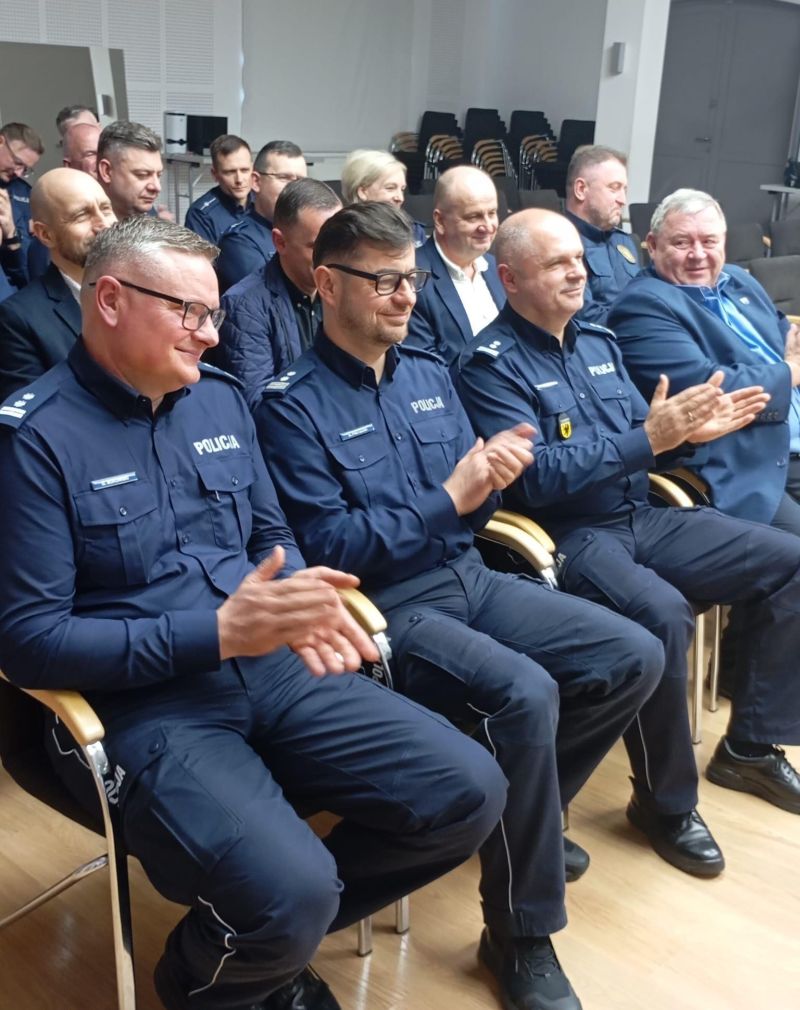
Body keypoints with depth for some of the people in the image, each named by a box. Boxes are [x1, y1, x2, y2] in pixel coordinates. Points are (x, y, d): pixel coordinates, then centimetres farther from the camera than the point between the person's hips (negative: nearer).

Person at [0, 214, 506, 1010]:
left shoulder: (220, 398, 11)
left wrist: (298, 598, -7)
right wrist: (218, 632, -20)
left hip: (269, 670, 7)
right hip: (143, 706, -6)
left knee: (467, 792, -7)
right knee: (292, 891, -30)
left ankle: (272, 937, 15)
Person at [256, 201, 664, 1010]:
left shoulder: (428, 372, 11)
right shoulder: (291, 405, -10)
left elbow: (470, 507, 13)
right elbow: (327, 549, -16)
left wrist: (491, 476, -11)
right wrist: (448, 499, -19)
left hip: (469, 578, 8)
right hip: (385, 606, -7)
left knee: (634, 657, -3)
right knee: (524, 693, -32)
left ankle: (523, 818, 19)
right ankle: (520, 935, -10)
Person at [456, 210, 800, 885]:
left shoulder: (598, 341, 14)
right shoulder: (491, 365, -9)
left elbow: (642, 440, 18)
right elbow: (536, 479, -20)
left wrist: (688, 430, -5)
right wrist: (646, 439, -23)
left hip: (642, 519, 8)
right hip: (567, 538, -8)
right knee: (662, 613, -35)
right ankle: (667, 802, -11)